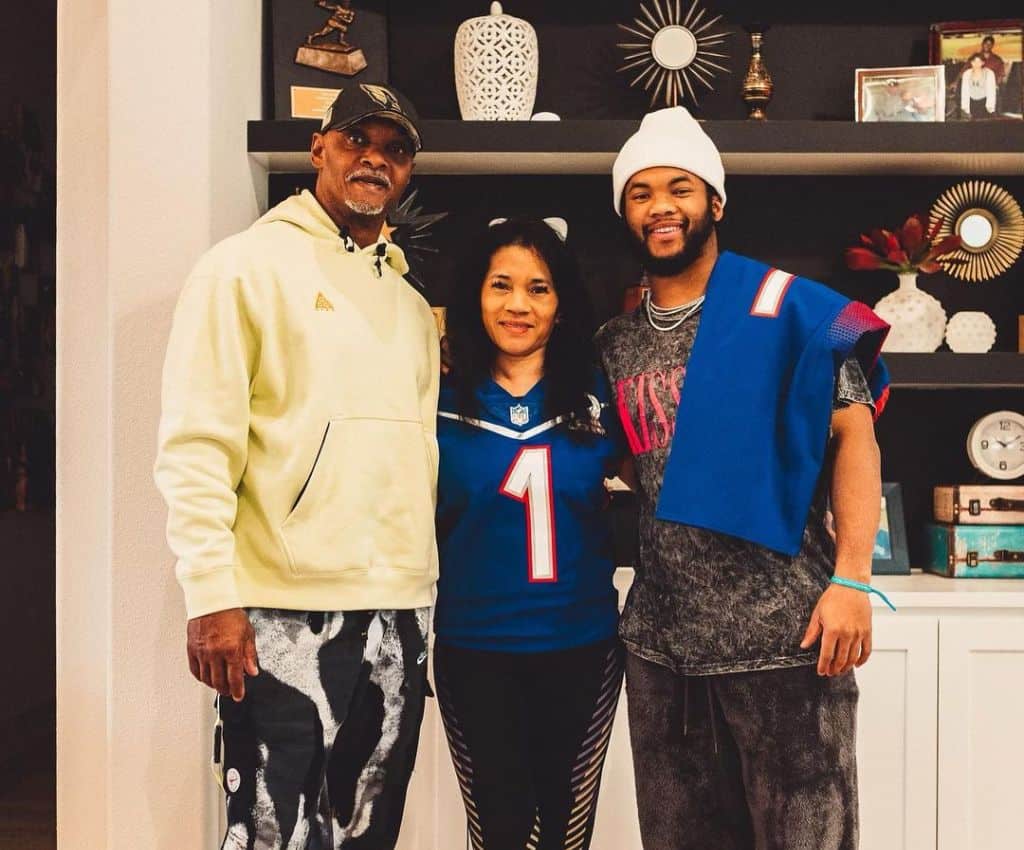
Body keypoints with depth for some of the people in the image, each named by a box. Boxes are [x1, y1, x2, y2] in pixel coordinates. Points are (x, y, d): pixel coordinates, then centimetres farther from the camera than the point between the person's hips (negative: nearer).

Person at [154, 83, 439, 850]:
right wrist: (213, 595, -17)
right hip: (286, 614, -6)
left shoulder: (414, 307, 17)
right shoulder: (249, 265, -2)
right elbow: (196, 442, -9)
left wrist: (419, 598, 14)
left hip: (399, 616, 6)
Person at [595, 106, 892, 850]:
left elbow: (853, 435, -8)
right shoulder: (614, 345, 10)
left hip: (782, 631, -5)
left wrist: (851, 578, -16)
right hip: (659, 641, 5)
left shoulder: (786, 308, -5)